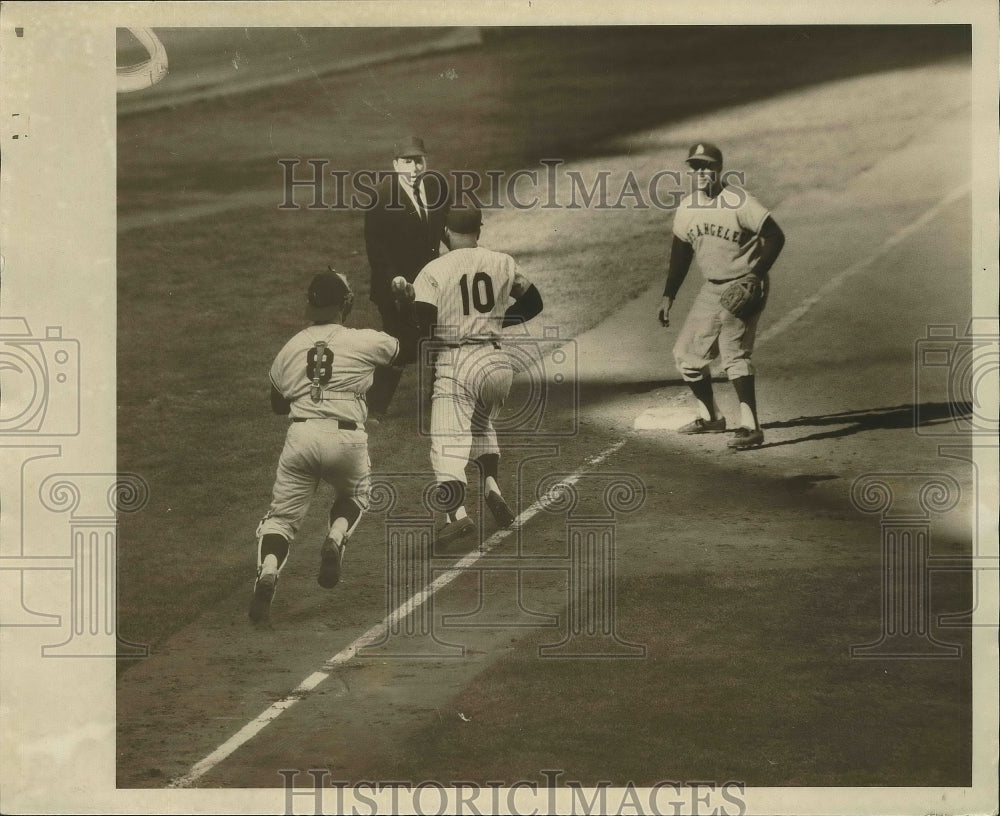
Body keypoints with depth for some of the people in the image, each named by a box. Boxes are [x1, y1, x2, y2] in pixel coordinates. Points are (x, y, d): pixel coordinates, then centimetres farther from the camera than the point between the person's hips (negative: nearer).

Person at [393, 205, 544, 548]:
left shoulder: (433, 272, -4)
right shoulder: (503, 263, 7)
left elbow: (423, 326, -11)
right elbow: (533, 303, 14)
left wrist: (410, 298, 9)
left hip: (455, 363, -4)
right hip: (497, 362, 4)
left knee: (448, 444, -9)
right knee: (481, 425, 30)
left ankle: (457, 514, -28)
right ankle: (492, 487, 12)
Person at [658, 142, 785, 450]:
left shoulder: (739, 203, -18)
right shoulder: (686, 208, 4)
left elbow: (775, 237, -16)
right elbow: (680, 253, 15)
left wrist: (755, 277, -24)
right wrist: (668, 297, 13)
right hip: (711, 288, 8)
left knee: (733, 353, -19)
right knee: (687, 352, 9)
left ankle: (750, 428, -17)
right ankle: (709, 417, 26)